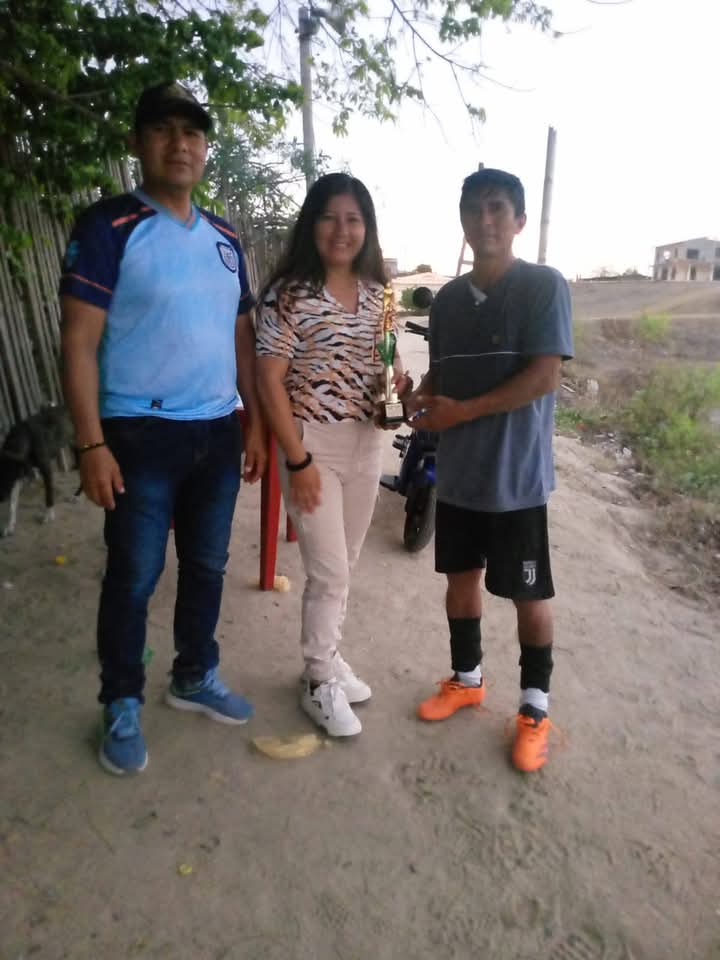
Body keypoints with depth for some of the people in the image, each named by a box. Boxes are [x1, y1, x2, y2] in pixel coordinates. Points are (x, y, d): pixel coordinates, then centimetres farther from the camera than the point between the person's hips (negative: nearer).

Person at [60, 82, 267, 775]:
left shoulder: (225, 239, 13)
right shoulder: (107, 227, -5)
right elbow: (79, 342, -9)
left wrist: (255, 420, 10)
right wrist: (91, 443, -15)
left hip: (218, 432, 6)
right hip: (140, 434, -5)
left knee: (206, 566, 15)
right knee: (133, 578, 5)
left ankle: (194, 677, 36)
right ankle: (121, 706, 26)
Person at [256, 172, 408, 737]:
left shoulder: (376, 291, 7)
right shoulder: (288, 293, -12)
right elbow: (270, 379, -14)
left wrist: (399, 380, -4)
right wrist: (297, 460, -17)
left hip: (368, 442, 6)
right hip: (313, 442, -6)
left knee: (342, 567, 17)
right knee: (330, 572, -1)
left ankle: (326, 656, 37)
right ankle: (320, 684, 20)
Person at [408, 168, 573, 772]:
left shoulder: (544, 286, -8)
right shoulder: (448, 299, 10)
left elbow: (545, 375, -17)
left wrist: (461, 411, -18)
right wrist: (422, 397, -6)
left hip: (517, 472, -6)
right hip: (458, 469, 6)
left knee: (529, 593, 6)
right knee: (461, 575, 16)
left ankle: (535, 709, 25)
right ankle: (466, 678, 38)